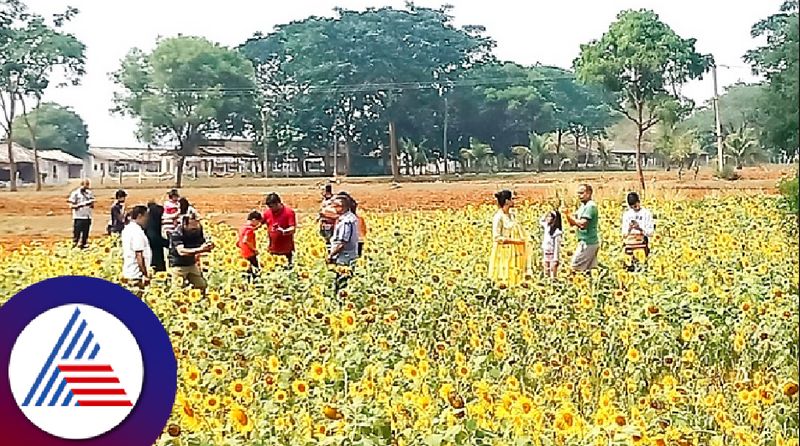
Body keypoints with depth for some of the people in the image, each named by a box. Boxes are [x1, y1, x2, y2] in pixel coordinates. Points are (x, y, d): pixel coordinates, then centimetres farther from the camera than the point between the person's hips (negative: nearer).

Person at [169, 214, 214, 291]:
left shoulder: (197, 231, -5)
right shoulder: (176, 233, -22)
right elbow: (181, 251, -36)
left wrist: (208, 247, -21)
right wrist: (199, 249, -46)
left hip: (192, 264, 5)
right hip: (178, 266, -5)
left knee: (202, 286, 1)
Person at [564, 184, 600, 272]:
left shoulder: (590, 206, -14)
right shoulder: (583, 206, 17)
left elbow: (583, 224, -24)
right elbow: (572, 223, 17)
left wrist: (569, 215, -13)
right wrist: (567, 215, -2)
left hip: (588, 242, -10)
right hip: (591, 242, 10)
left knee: (576, 267, -8)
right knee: (591, 268, 11)